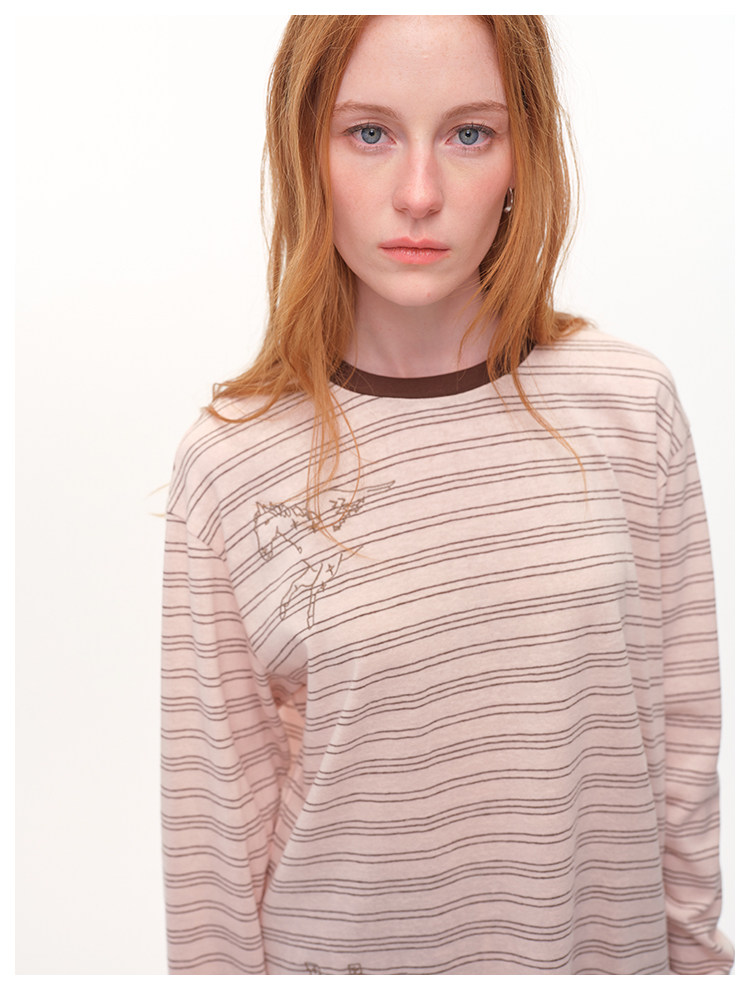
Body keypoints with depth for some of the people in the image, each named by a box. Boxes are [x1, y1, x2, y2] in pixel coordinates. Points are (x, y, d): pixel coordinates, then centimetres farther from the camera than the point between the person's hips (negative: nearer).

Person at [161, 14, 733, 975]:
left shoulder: (630, 403, -10)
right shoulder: (228, 462, -14)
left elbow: (684, 742, -2)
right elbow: (213, 809, -7)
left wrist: (699, 954, 3)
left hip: (608, 934, 2)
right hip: (341, 944, -1)